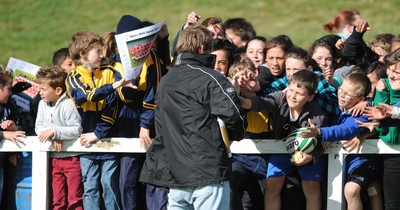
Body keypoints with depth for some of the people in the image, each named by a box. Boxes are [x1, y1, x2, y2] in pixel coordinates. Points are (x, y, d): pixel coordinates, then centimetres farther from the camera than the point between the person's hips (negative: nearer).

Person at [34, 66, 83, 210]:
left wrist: (54, 131, -25)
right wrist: (53, 137, -16)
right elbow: (39, 127, 2)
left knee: (74, 198, 0)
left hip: (72, 158, -6)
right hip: (54, 159, 6)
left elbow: (77, 130, -20)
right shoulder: (43, 104, 3)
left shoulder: (68, 105, -16)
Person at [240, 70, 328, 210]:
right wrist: (242, 102, -61)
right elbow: (261, 103, -40)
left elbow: (319, 146, -18)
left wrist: (310, 156, -41)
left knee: (311, 185, -10)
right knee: (272, 184, -5)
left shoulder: (318, 118, -27)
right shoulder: (281, 99, -22)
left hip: (308, 152, -2)